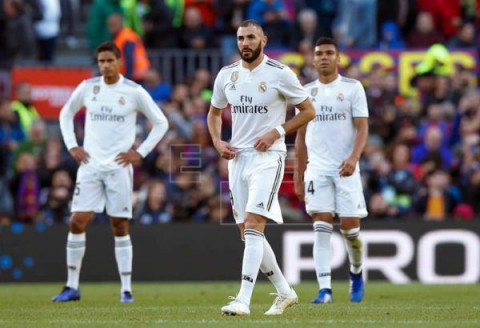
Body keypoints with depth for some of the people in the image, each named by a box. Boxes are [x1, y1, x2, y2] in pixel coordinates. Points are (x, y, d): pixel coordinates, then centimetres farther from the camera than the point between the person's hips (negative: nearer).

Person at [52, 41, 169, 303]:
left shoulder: (134, 92, -3)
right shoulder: (87, 88, 4)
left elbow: (160, 123, 5)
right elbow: (66, 114, 21)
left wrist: (140, 153, -3)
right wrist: (72, 146, 8)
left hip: (119, 167, -2)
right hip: (90, 166, 2)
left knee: (120, 227, 0)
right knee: (77, 222, -6)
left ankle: (126, 289, 5)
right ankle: (72, 286, 2)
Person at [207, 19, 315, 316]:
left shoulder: (280, 74, -7)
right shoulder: (226, 76, 8)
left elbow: (308, 111, -2)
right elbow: (214, 113, 22)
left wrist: (276, 132, -12)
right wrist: (218, 142, 4)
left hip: (268, 157, -6)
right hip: (238, 157, 6)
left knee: (253, 225, -19)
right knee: (247, 231, 9)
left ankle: (243, 300, -24)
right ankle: (285, 292, 24)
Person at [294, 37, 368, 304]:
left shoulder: (353, 88, 2)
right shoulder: (306, 92, 12)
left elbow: (362, 128, -4)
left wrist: (353, 157, -22)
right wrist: (299, 176, 15)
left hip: (346, 169, -2)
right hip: (317, 169, 2)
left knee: (350, 227, -2)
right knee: (322, 227, -9)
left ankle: (356, 273, 26)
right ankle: (325, 289, -13)